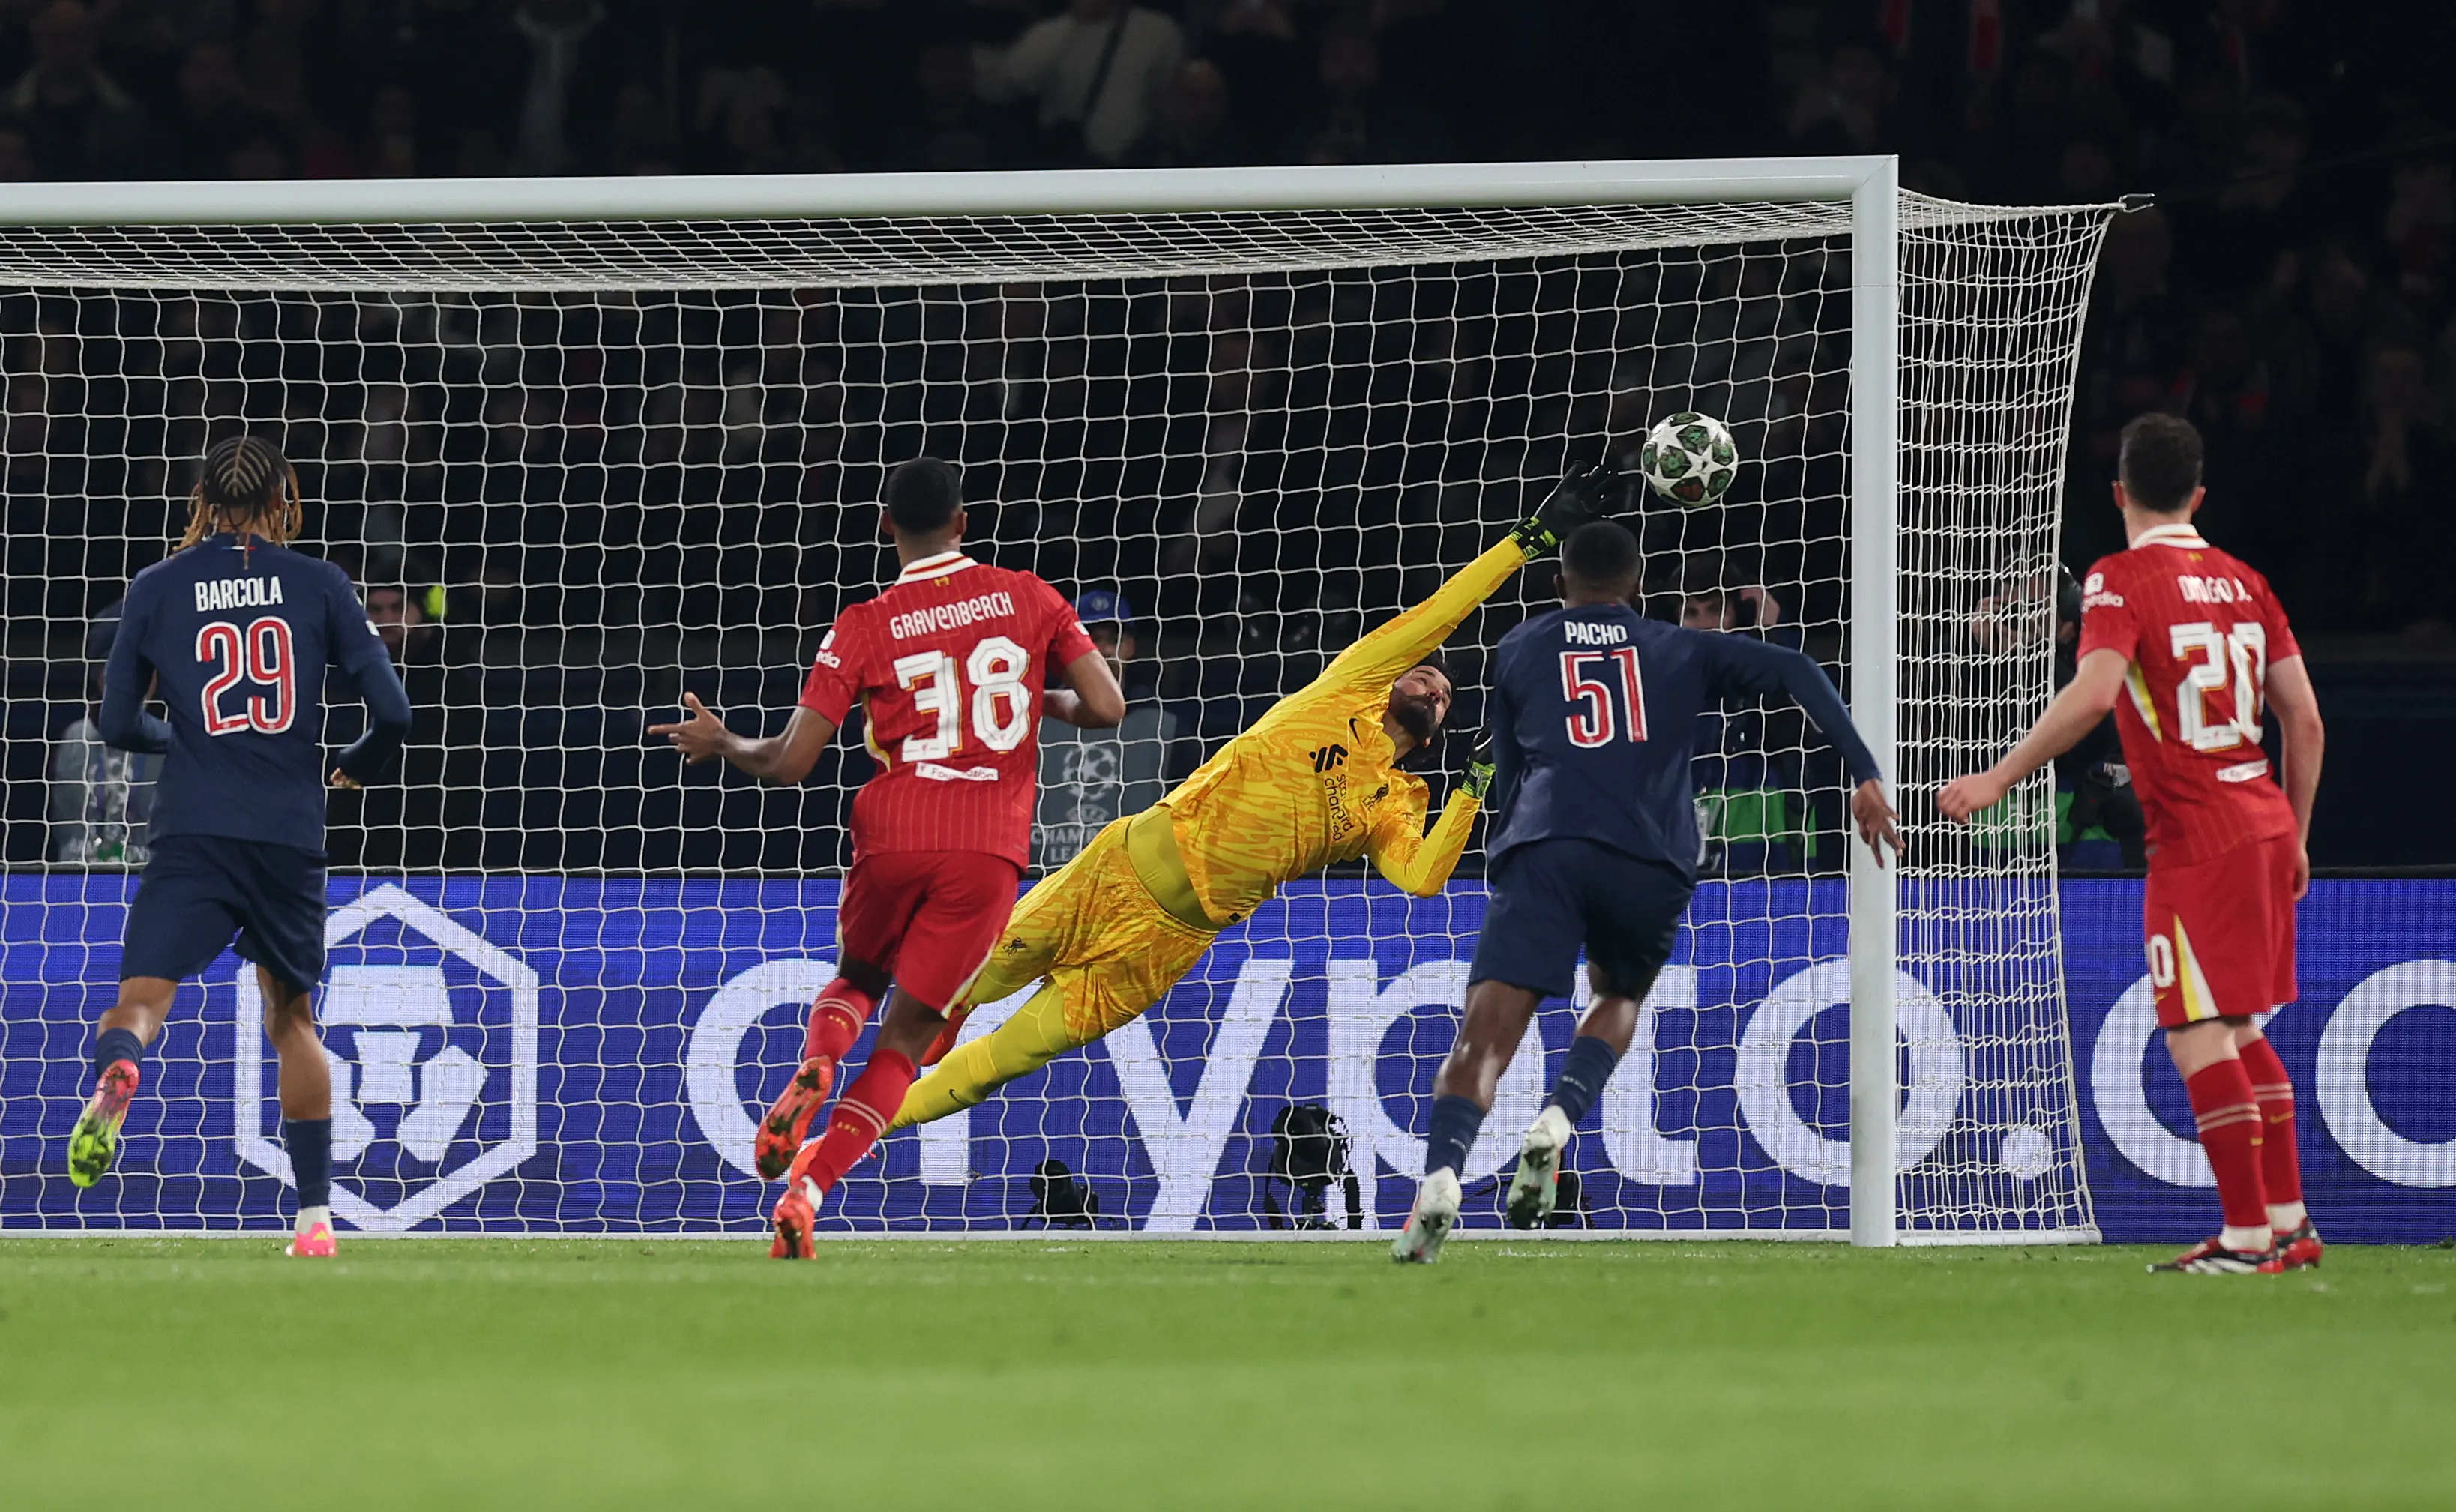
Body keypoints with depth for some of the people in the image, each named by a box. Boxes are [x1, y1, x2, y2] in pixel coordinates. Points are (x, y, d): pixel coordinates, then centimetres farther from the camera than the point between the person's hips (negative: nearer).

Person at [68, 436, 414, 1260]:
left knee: (141, 997, -11)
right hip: (290, 835, 1)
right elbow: (391, 709, 2)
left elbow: (120, 722, 8)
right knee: (292, 1014, 17)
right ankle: (316, 1215, 18)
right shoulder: (319, 583, 6)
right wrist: (360, 764, 23)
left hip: (192, 829, -1)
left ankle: (113, 1077, -48)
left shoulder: (157, 587, 7)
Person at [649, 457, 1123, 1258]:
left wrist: (718, 742, 19)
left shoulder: (865, 628, 1)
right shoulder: (1029, 598, 4)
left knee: (857, 979, 28)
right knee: (905, 1037, 6)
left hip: (893, 834, 0)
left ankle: (812, 1069, -7)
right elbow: (1106, 707, 1)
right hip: (990, 847, 0)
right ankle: (808, 1192, -12)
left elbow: (789, 762, 0)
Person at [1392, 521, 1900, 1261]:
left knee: (1485, 1035, -11)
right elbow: (1793, 671, 12)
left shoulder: (1517, 651, 25)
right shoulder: (1680, 651, 24)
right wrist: (1864, 775, 8)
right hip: (1654, 863, 1)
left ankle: (1441, 1173, -38)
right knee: (1620, 998, 28)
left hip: (1542, 845, -1)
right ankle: (1557, 1123, -2)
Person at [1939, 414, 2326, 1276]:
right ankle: (2289, 1223, 17)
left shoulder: (2120, 581, -7)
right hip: (2265, 821, 7)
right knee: (2239, 1031, 17)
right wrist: (2294, 840, 22)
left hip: (2195, 839, -7)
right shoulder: (2242, 583, 13)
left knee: (2199, 1035, -6)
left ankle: (2247, 1235, -8)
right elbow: (2305, 720, 13)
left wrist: (2000, 779, -20)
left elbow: (2092, 694, -23)